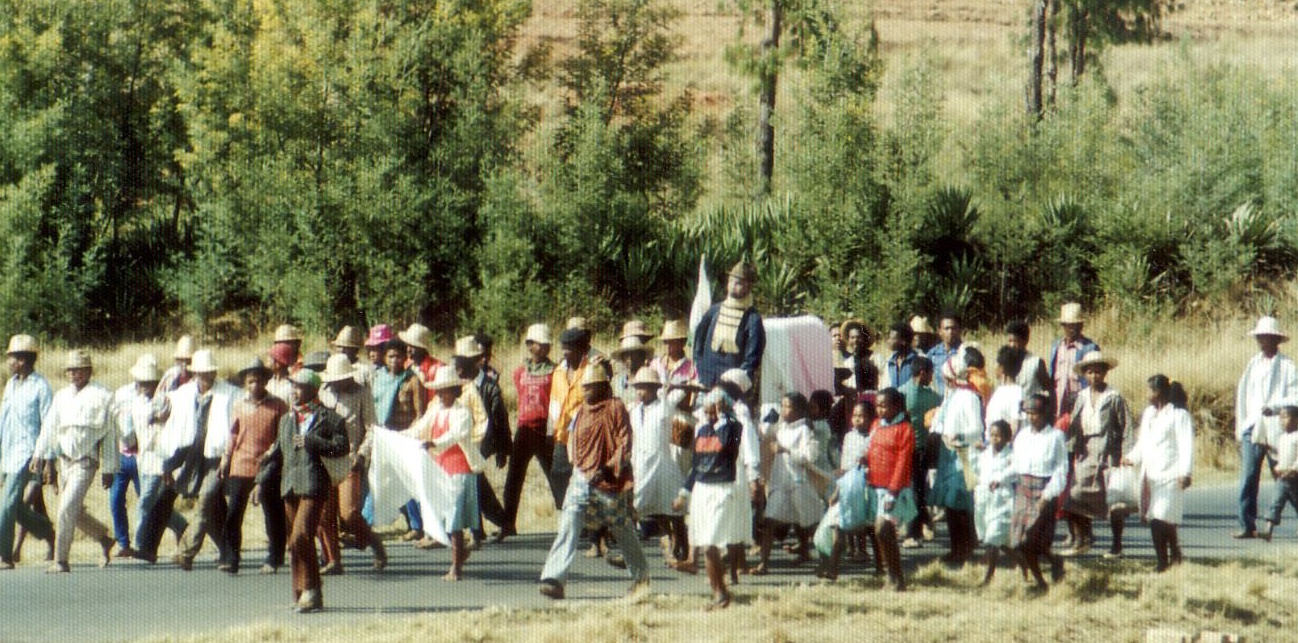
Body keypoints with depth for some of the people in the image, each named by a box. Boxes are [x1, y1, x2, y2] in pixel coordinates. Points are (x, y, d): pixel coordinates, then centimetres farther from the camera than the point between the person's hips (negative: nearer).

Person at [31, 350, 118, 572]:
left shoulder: (102, 396, -4)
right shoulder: (62, 396, 10)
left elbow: (110, 434, -2)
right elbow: (49, 426, 6)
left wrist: (109, 469, -3)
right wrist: (40, 454, -7)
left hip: (86, 462, -6)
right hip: (64, 459, 6)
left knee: (67, 508, -15)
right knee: (74, 511, 12)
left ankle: (61, 560, -10)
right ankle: (104, 539, 35)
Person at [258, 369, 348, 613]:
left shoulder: (328, 418, 0)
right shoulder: (287, 419, 20)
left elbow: (341, 447, -9)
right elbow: (277, 453, 26)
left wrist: (311, 442, -15)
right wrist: (262, 480, 19)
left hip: (313, 485, -7)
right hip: (289, 485, 7)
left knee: (300, 538, -18)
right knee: (296, 542, 8)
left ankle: (310, 591, -10)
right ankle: (302, 594, 14)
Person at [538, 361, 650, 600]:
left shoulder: (615, 408, -9)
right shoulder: (583, 410, 11)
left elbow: (624, 444, -13)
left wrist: (608, 469, -22)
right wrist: (577, 462, 9)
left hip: (610, 481, -5)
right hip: (582, 477, 5)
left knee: (622, 530, 10)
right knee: (568, 525, -12)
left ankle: (641, 577, 30)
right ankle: (554, 578, -21)